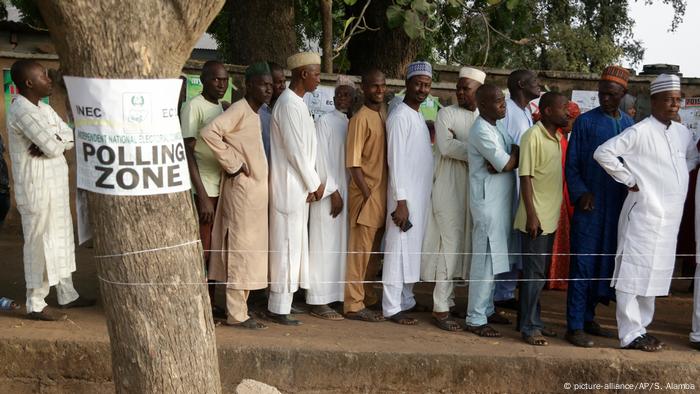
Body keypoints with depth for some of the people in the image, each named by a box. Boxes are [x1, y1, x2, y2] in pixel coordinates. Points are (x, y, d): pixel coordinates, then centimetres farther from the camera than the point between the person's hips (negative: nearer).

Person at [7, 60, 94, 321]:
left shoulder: (44, 109, 13)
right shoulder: (22, 111, -17)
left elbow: (70, 138, 6)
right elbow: (53, 147, -23)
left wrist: (54, 141, -13)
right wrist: (58, 141, -2)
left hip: (54, 187, 9)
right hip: (37, 189, -9)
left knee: (61, 240, 16)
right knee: (40, 244, -2)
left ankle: (67, 295, 28)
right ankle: (35, 306, 8)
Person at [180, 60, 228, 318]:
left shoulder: (221, 108, 15)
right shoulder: (194, 106, -9)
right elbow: (187, 152, -14)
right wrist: (203, 196, -19)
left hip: (222, 188, 8)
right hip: (203, 190, -8)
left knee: (214, 249, 12)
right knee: (201, 250, -6)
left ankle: (210, 303, 20)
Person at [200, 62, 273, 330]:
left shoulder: (254, 114, 16)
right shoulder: (239, 109, -12)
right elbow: (209, 132, -25)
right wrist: (233, 164, -19)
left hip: (255, 189, 9)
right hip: (242, 188, -9)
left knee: (249, 249, 13)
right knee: (240, 249, -5)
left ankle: (239, 306, 22)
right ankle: (236, 313, 1)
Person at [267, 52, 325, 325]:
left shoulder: (297, 103, 14)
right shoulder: (288, 104, -16)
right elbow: (296, 151, -18)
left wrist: (310, 184, 9)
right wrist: (315, 184, -10)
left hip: (299, 187, 9)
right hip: (289, 187, -9)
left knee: (294, 246, 14)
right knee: (287, 247, -3)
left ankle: (282, 302, 23)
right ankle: (278, 308, 5)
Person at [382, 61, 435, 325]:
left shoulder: (418, 116, 15)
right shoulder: (400, 116, -11)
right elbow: (396, 160, -16)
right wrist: (401, 201, -20)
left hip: (421, 195, 9)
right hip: (406, 196, -9)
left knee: (412, 250, 14)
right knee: (399, 250, -4)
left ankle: (406, 300, 23)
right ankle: (392, 308, 1)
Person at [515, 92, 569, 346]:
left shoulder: (557, 138, 12)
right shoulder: (533, 136, -12)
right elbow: (525, 177, -15)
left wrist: (557, 211, 15)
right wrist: (531, 215, -19)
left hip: (551, 218, 8)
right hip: (536, 218, -8)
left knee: (541, 272, 14)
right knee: (534, 273, -3)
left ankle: (533, 321, 24)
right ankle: (529, 327, 5)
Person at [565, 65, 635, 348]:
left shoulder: (630, 124, 11)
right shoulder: (585, 122, -1)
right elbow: (571, 165, -2)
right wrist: (580, 193, -14)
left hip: (618, 206, 5)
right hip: (590, 205, -5)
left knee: (604, 263, 11)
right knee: (583, 264, -4)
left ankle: (588, 318, 23)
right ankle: (575, 326, 1)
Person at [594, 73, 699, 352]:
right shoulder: (640, 132, -11)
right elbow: (603, 153, -16)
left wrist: (678, 177, 10)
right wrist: (629, 180, -12)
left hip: (670, 217, 8)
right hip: (644, 212, -7)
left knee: (655, 274, 14)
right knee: (634, 273, -2)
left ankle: (640, 327, 26)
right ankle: (630, 334, 4)